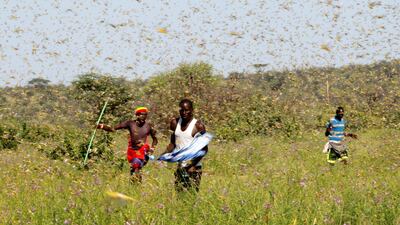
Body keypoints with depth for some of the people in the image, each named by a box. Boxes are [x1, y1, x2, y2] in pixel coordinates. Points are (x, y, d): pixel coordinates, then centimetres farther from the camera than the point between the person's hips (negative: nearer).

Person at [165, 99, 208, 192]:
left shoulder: (198, 126, -8)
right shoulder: (175, 123, 8)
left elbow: (204, 149, -8)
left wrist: (193, 165, -20)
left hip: (193, 167, -5)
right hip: (179, 166, 5)